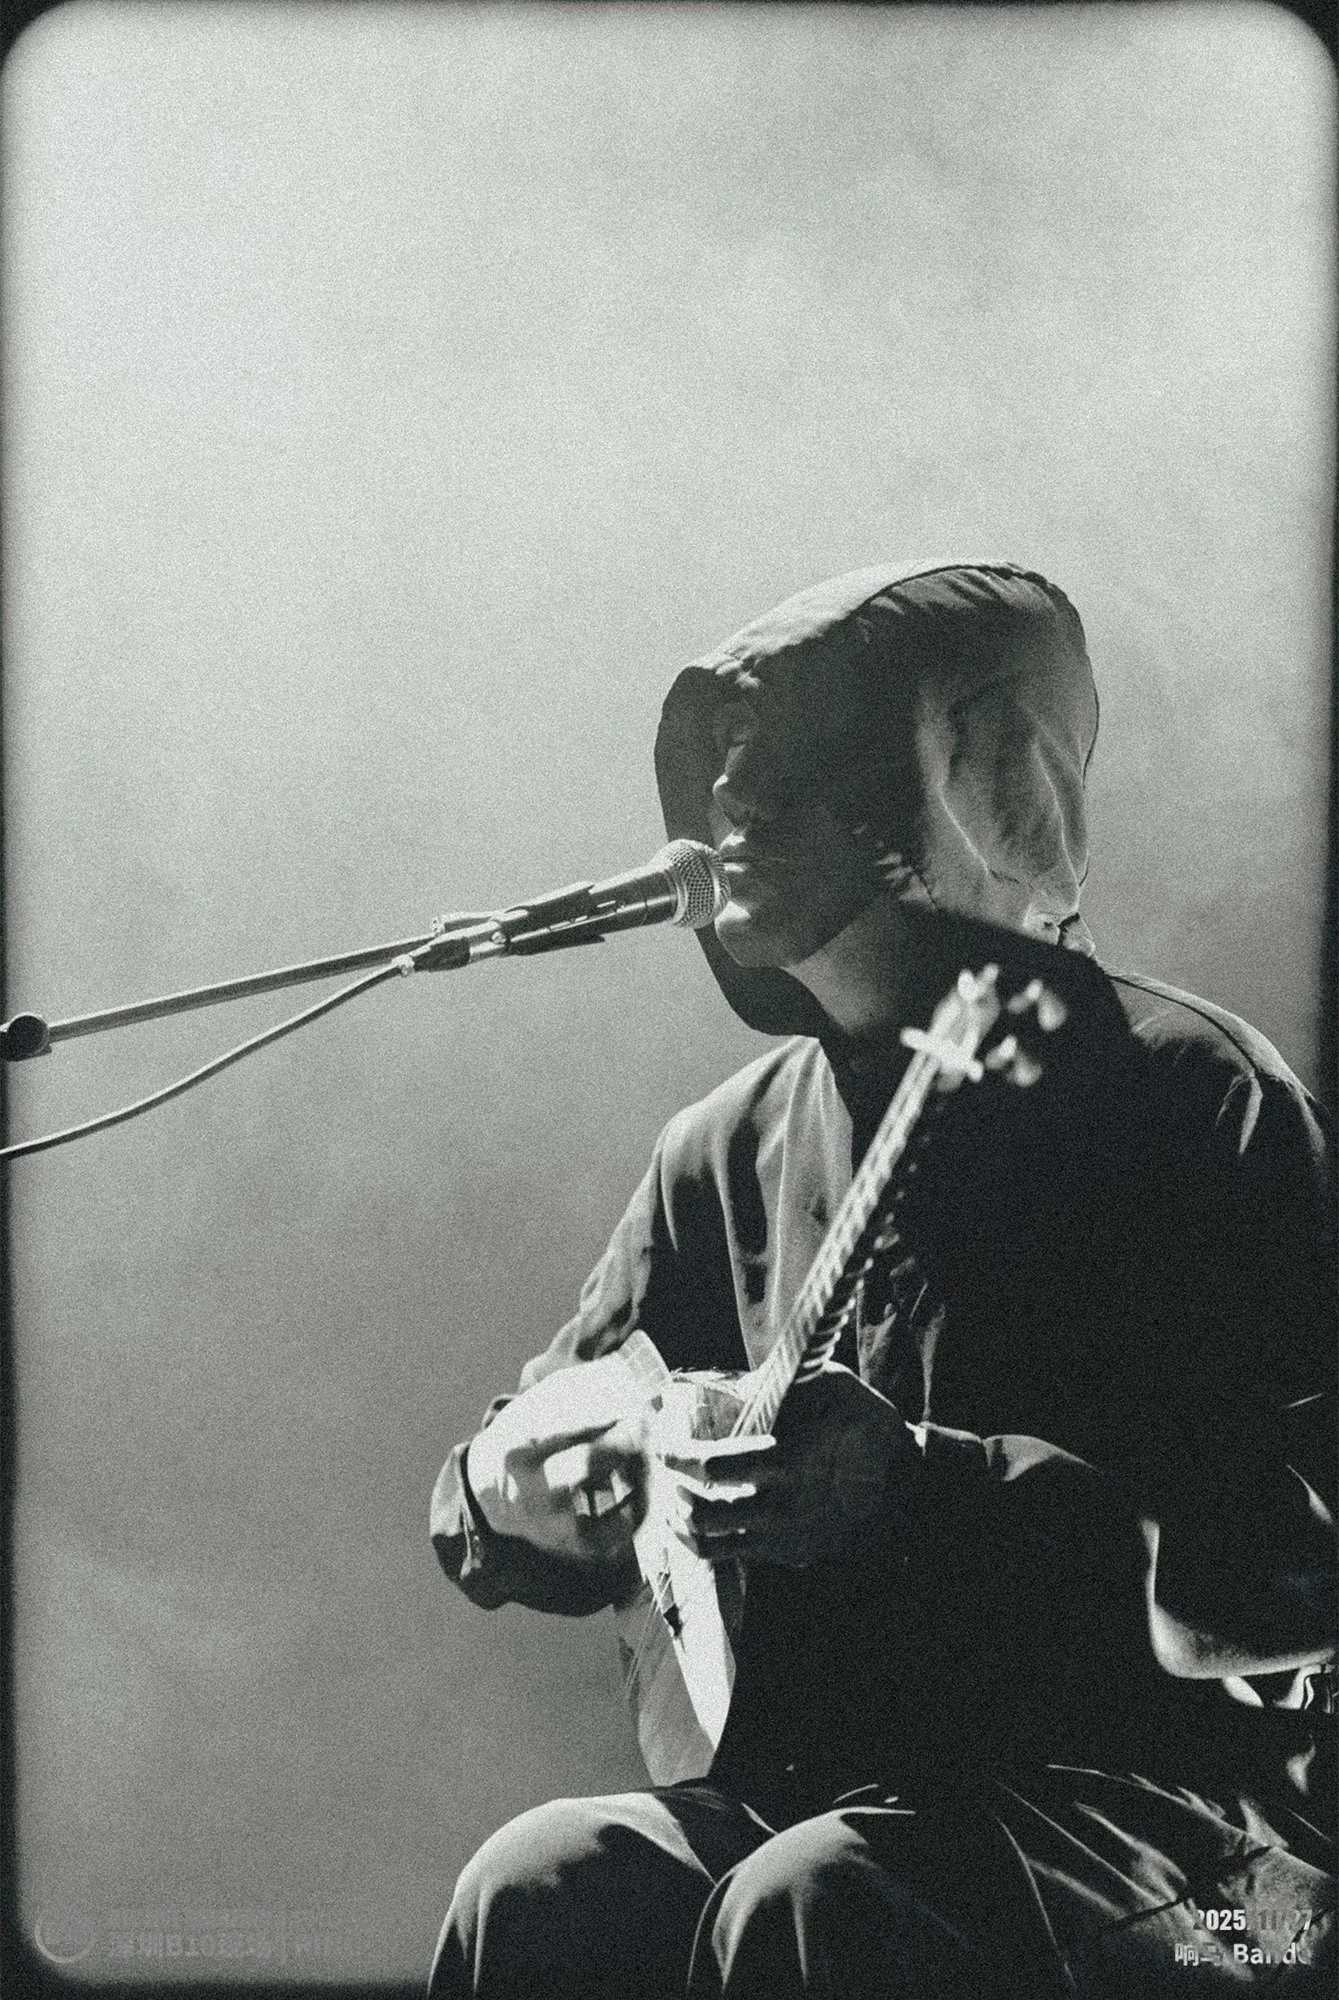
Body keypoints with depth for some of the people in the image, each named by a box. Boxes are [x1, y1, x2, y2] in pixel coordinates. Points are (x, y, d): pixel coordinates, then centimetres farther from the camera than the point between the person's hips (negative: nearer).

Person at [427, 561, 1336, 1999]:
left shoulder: (1189, 1095, -6)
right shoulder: (728, 1151, 11)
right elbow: (516, 1477, 18)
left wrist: (920, 1491, -26)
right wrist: (509, 1489, -7)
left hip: (1156, 1788, -4)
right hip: (810, 1789, 5)